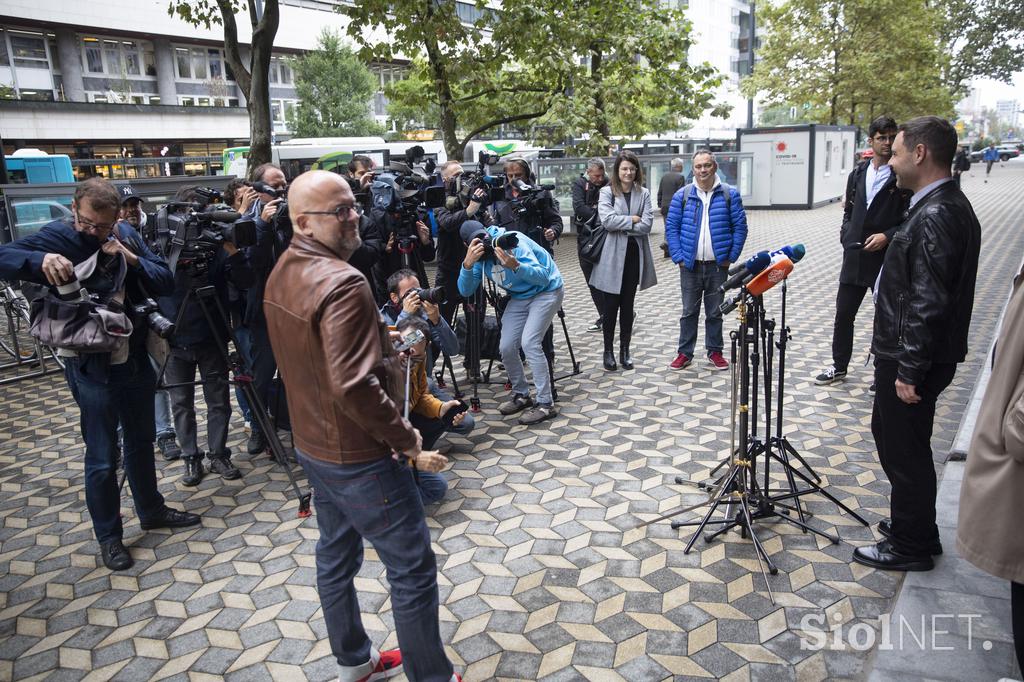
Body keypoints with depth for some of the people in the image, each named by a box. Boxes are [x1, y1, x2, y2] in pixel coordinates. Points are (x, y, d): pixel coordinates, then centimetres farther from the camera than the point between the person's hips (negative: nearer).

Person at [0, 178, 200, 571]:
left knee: (141, 442, 20)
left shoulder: (127, 236, 2)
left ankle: (151, 511, 40)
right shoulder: (57, 238, -10)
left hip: (135, 359, 5)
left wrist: (130, 258, -17)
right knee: (102, 458, 5)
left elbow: (166, 282, -2)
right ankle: (108, 537, 23)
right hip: (91, 368, -5)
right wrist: (41, 259, -38)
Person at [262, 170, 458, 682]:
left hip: (314, 445, 10)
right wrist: (406, 439, -22)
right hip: (360, 458, -10)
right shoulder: (342, 283, -26)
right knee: (413, 569, 5)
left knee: (336, 557, 22)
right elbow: (352, 385, -33)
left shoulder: (282, 274, 4)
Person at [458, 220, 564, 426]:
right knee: (506, 347, -4)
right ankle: (521, 395, 18)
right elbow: (465, 291, -16)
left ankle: (546, 404, -14)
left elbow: (543, 277, -32)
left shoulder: (511, 241, -26)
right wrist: (468, 263, -33)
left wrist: (515, 266, -49)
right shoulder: (479, 256, -6)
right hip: (520, 297, 7)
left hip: (547, 291, -6)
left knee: (529, 343, -21)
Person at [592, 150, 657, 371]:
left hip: (634, 255, 3)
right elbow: (607, 220, -16)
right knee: (611, 305, 3)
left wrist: (620, 225, -10)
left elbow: (647, 224, -5)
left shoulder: (643, 193, 7)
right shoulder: (607, 192, 0)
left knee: (627, 305, 10)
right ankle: (608, 351, 15)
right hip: (612, 256, -2)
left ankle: (625, 350, 19)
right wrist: (632, 220, -10)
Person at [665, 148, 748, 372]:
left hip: (718, 265, 0)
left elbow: (740, 227, 1)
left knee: (715, 312, 11)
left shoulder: (730, 194, 0)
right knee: (689, 311, 9)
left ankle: (715, 352, 23)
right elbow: (671, 227, 1)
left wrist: (731, 257, -5)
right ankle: (684, 353, 17)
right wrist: (678, 257, -7)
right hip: (690, 265, 0)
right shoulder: (682, 195, 1)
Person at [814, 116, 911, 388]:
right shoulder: (858, 173, 10)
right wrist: (846, 233, 6)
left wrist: (887, 236, -19)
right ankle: (839, 366, 25)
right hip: (854, 257, 5)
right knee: (843, 314, 11)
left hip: (885, 258, -5)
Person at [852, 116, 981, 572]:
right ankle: (912, 524, 39)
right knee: (889, 433, 22)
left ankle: (911, 546, 22)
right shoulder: (943, 205, 10)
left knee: (905, 449, 4)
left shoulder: (936, 215, -22)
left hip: (912, 360, -10)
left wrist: (910, 370, -21)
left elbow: (929, 303, -25)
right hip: (904, 352, 10)